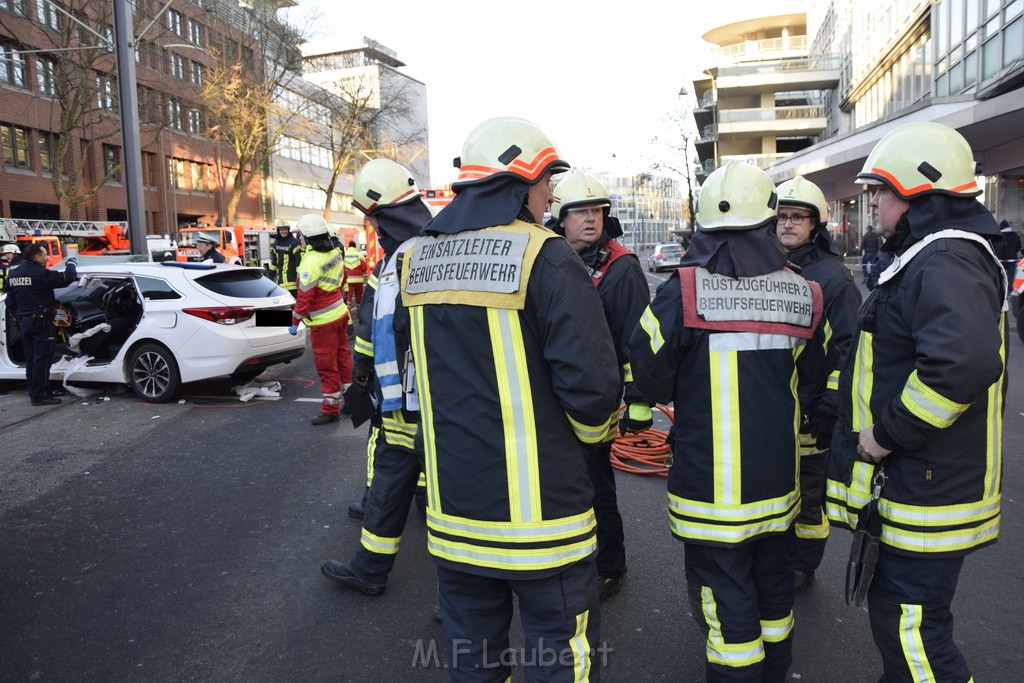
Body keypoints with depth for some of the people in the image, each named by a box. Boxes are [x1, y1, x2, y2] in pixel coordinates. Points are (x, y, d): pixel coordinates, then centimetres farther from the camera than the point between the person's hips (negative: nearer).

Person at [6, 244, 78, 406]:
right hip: (41, 323, -8)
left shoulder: (13, 274, 11)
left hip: (24, 323, 8)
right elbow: (66, 278, -16)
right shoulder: (40, 273, -17)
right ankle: (39, 396, -3)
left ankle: (34, 393, 21)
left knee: (31, 360, 14)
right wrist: (71, 264, 2)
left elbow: (10, 302, 15)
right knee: (42, 360, -4)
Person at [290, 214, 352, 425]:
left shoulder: (311, 262, -23)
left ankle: (330, 409, 10)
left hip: (323, 321, -8)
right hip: (340, 311, 8)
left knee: (327, 366, 1)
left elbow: (304, 296, -22)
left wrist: (295, 322, -13)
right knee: (343, 358, 18)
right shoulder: (336, 254, 2)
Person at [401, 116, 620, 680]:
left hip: (452, 507, 6)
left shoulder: (418, 258, 5)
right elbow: (590, 381, -19)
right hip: (539, 511, -6)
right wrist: (591, 431, 2)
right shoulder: (546, 259, -15)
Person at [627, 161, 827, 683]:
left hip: (710, 481, -5)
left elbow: (648, 371, -11)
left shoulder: (683, 291, -16)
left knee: (725, 603, 8)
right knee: (773, 589, 24)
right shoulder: (801, 293, -3)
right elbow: (814, 372, 7)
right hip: (778, 479, 5)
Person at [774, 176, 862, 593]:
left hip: (809, 413, -5)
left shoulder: (833, 275, -8)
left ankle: (802, 566, 27)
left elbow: (848, 348, -11)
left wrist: (831, 407, -15)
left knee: (808, 493, 9)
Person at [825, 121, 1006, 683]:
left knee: (910, 630, -1)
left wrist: (887, 432, -26)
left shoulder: (945, 262, -21)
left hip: (929, 496, -11)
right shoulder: (932, 255, 14)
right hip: (910, 484, 11)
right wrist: (883, 430, 15)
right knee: (896, 615, 23)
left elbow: (963, 362, -38)